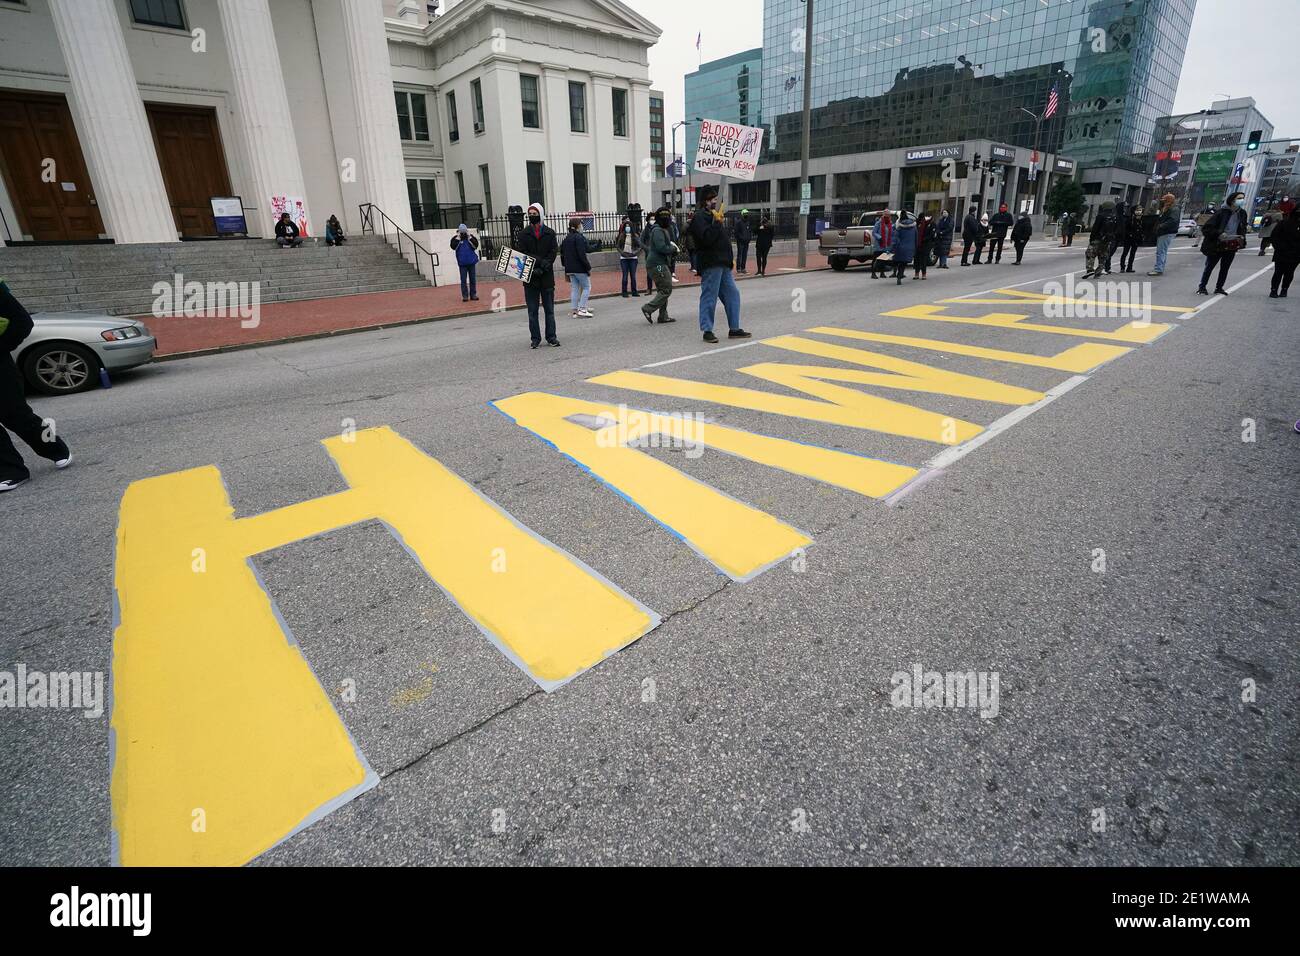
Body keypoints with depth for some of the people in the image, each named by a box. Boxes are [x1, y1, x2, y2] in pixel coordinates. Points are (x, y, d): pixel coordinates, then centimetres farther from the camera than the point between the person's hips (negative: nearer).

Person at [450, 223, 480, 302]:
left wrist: (469, 237, -12)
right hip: (462, 263, -1)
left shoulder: (471, 237, 5)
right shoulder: (455, 238, 2)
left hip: (472, 262, 1)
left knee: (473, 279, 6)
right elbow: (453, 247, -14)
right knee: (463, 280, -2)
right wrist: (458, 237, -12)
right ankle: (465, 296, 0)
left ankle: (473, 294, 13)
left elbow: (475, 246, -10)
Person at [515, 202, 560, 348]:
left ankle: (551, 337, 13)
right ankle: (535, 338, 11)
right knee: (532, 311, 4)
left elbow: (554, 252, -1)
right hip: (530, 277, 0)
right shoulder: (523, 234, 6)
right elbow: (521, 254, -3)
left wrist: (544, 266, -17)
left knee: (549, 310, 6)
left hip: (547, 277, 0)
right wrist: (540, 262, -16)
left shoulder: (550, 233, 7)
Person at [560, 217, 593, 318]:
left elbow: (562, 254, 16)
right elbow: (582, 255, -18)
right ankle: (582, 309, -6)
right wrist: (588, 267, -14)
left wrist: (565, 266, 21)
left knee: (575, 288, 11)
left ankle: (575, 311, 10)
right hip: (579, 268, -8)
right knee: (587, 287, 1)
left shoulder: (566, 238, 13)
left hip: (570, 268, 8)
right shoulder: (579, 237, -12)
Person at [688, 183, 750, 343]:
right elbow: (707, 238, -22)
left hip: (723, 264, 10)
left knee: (732, 294, 9)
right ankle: (707, 331, 3)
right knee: (709, 297, -5)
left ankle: (734, 329, 14)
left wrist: (729, 259, 22)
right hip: (710, 264, -10)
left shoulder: (714, 215, 23)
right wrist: (717, 222, -18)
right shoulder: (700, 217, -8)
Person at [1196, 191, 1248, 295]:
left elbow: (1243, 228, 20)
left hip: (1232, 246, 5)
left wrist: (1242, 238, 2)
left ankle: (1219, 288, 17)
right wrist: (1219, 234, -25)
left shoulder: (1242, 213, 6)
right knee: (1209, 266, 2)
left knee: (1225, 268, 9)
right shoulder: (1222, 213, -13)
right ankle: (1201, 287, 11)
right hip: (1217, 246, -5)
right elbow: (1206, 228, -15)